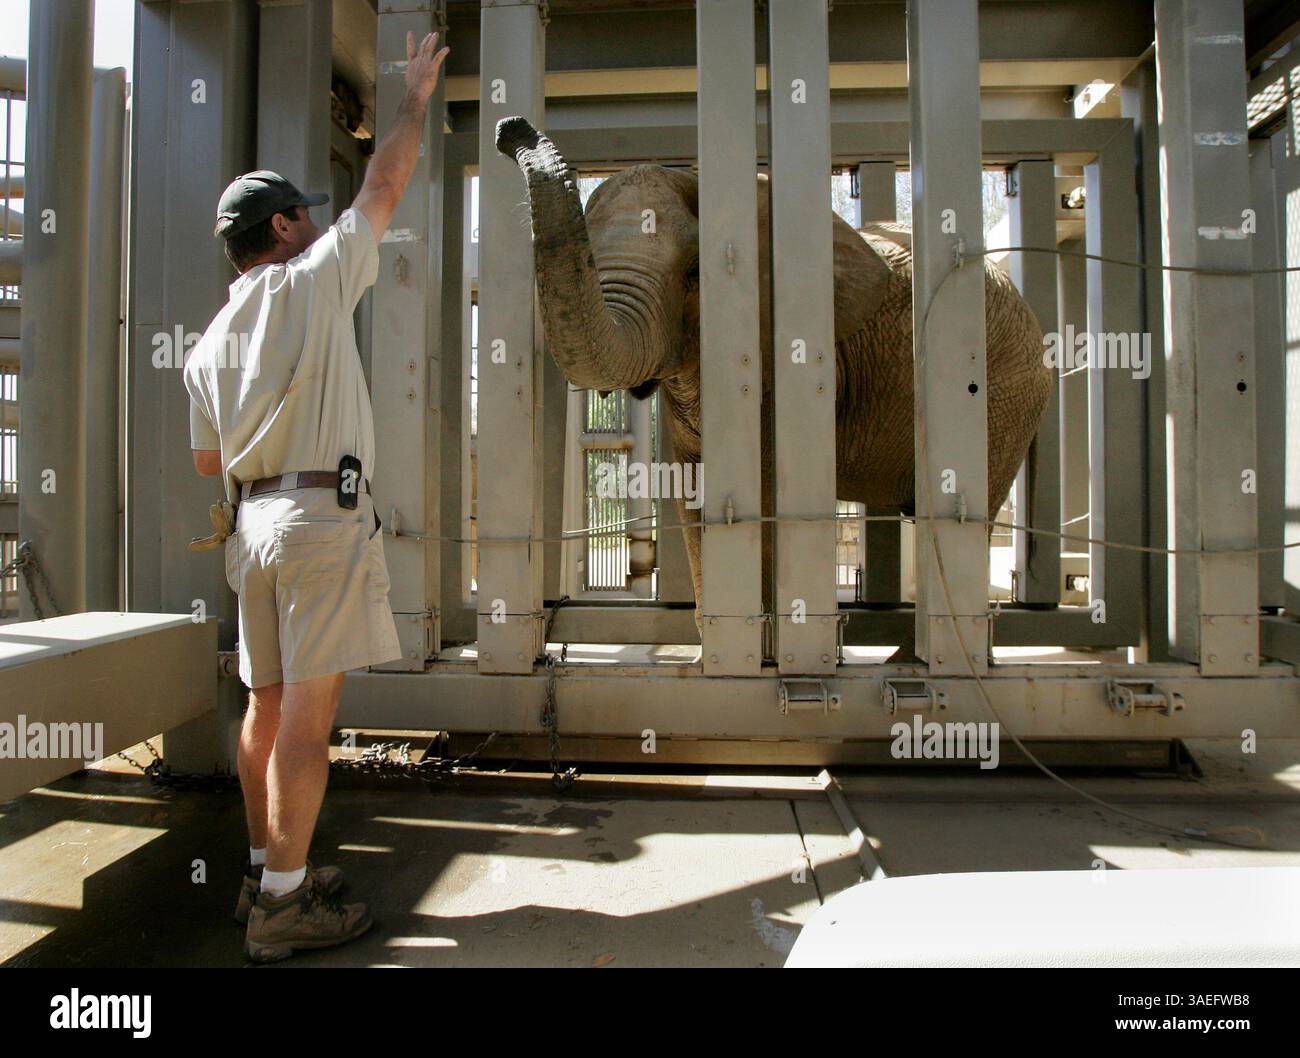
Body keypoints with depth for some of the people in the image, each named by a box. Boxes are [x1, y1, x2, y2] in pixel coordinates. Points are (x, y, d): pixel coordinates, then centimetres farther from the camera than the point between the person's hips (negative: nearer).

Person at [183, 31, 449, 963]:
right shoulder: (314, 281, -2)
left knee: (269, 703, 13)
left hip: (254, 521, 8)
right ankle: (285, 905, 1)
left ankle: (268, 872, 24)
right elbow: (386, 184, 8)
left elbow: (207, 461, 19)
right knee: (309, 709, -5)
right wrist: (417, 96, 21)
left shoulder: (210, 344, 15)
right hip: (325, 513, -7)